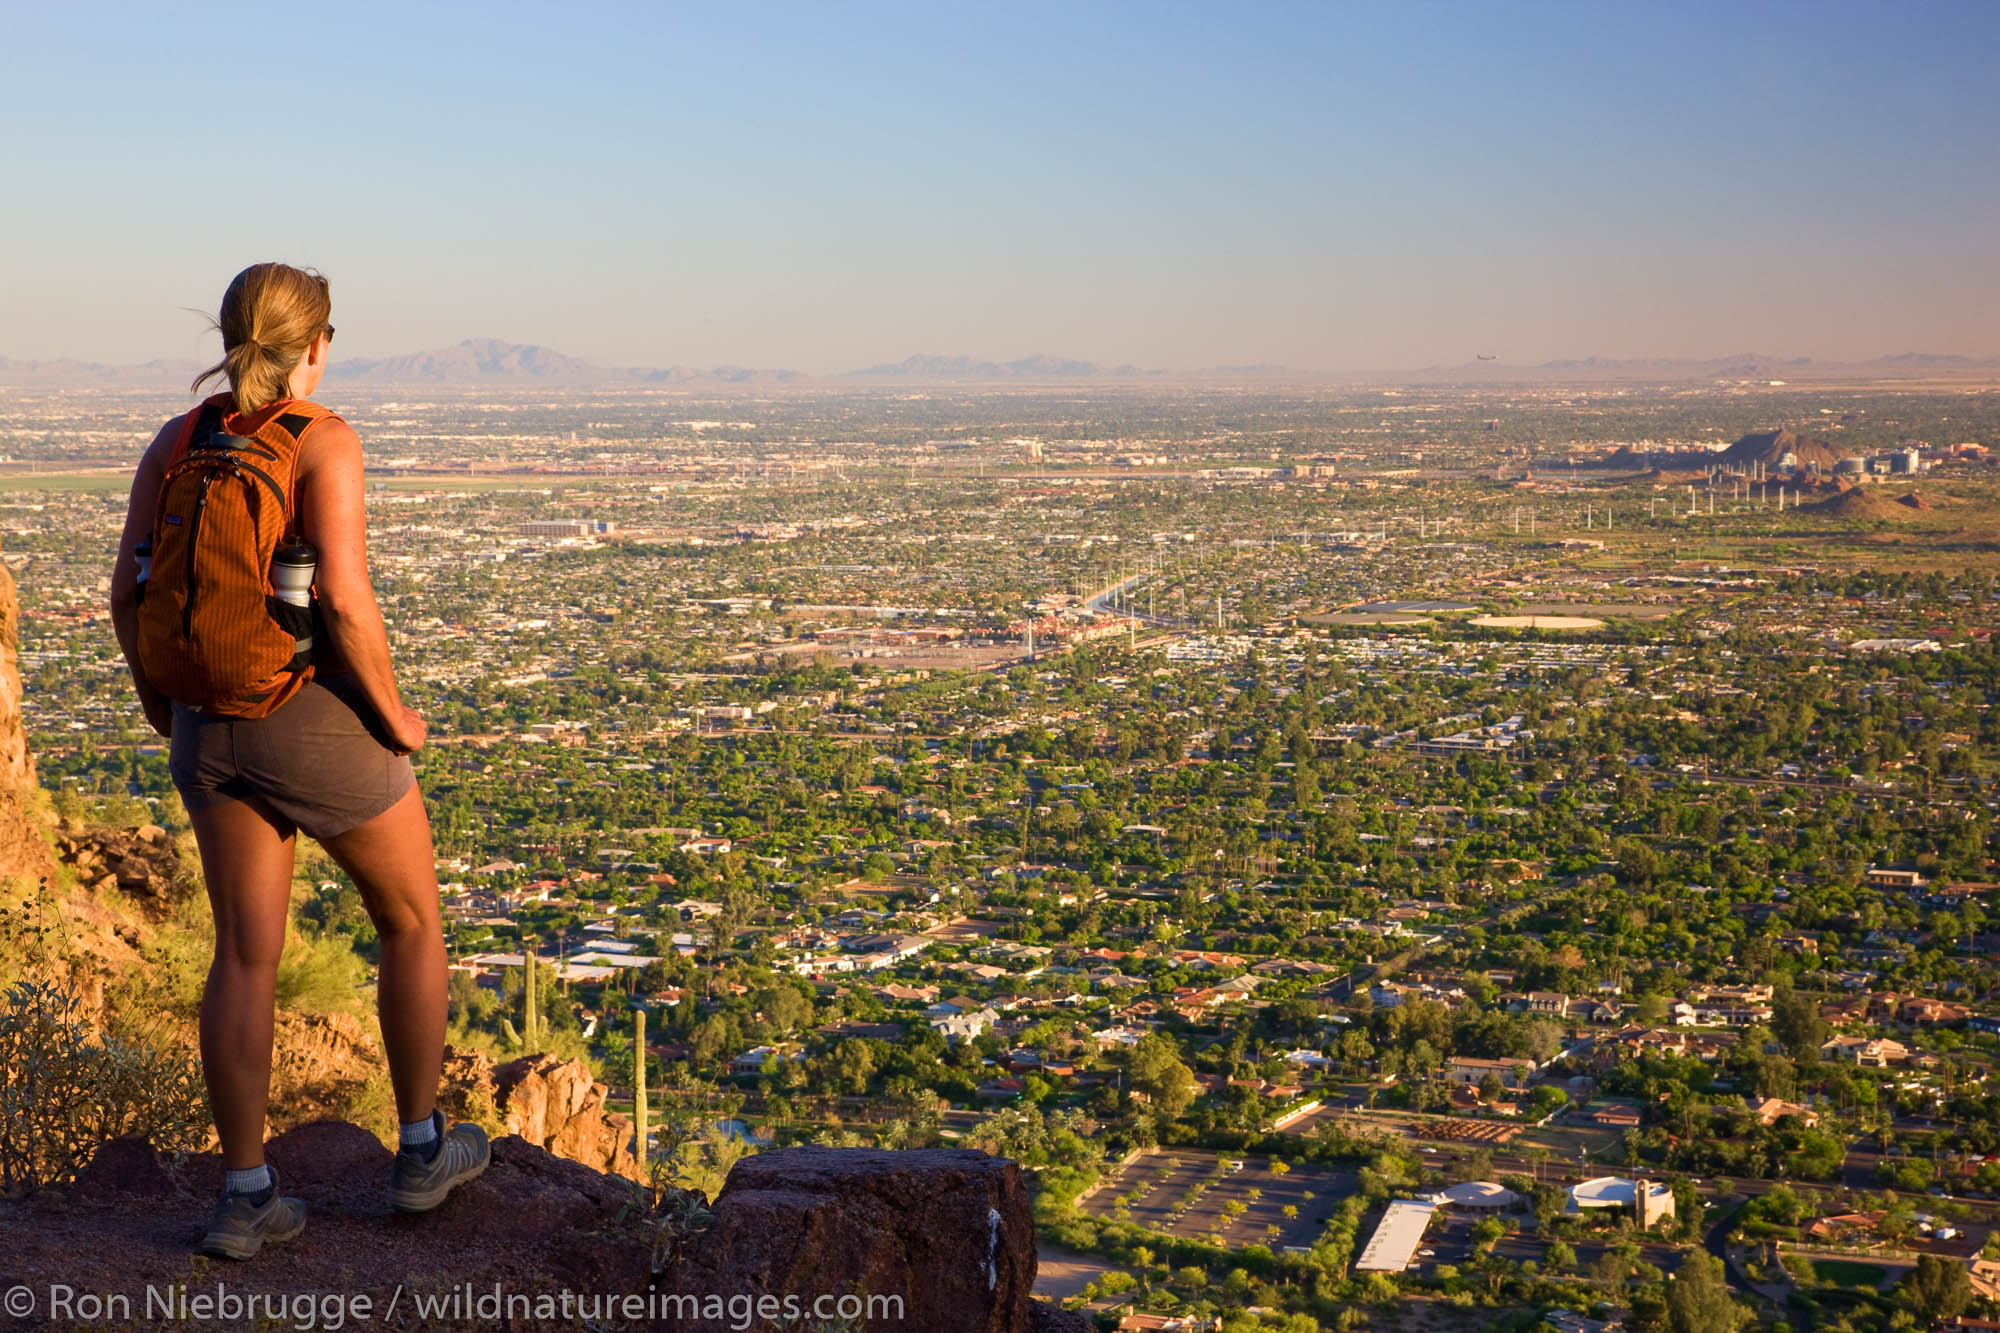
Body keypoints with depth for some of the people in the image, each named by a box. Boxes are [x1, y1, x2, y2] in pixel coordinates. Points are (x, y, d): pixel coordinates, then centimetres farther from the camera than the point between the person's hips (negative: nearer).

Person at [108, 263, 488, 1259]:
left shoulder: (175, 442, 1)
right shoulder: (324, 441, -16)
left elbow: (129, 592, 2)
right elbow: (345, 600, -25)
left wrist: (160, 705, 16)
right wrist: (395, 717, -10)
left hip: (211, 725, 5)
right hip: (321, 725, -5)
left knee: (246, 956, 13)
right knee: (413, 921, 17)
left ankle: (246, 1197, 13)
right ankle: (422, 1149, 25)